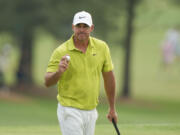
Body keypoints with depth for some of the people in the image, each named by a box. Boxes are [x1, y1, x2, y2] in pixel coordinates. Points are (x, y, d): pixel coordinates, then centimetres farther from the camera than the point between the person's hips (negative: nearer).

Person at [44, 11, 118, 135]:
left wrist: (112, 108, 15)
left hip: (91, 111, 5)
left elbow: (108, 76, 12)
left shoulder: (102, 47, 1)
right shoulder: (61, 52, -11)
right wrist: (59, 72, -35)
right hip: (70, 111, -5)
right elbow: (48, 82, -13)